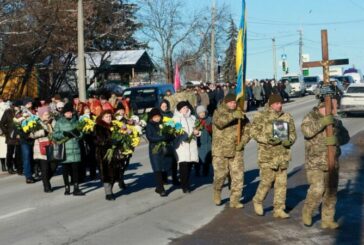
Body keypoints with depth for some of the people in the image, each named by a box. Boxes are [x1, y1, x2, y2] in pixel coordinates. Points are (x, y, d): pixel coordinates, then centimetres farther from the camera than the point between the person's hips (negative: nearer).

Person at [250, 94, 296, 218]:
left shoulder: (287, 117, 9)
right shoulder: (260, 116, -3)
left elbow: (293, 133, 14)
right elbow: (254, 131, -7)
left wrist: (289, 140, -8)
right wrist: (268, 139, -20)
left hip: (283, 154, 4)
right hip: (267, 154, -4)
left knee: (281, 183, 5)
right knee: (266, 181, -4)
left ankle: (279, 209, 14)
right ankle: (258, 201, 22)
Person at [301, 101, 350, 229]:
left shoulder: (335, 121, 11)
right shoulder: (311, 117, -3)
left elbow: (345, 136, -2)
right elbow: (306, 130, -24)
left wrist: (336, 139, -24)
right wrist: (322, 122, -34)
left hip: (332, 162, 5)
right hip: (315, 162, -5)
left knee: (331, 192, 8)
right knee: (317, 189, -17)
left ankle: (327, 220, 19)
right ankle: (307, 212, 7)